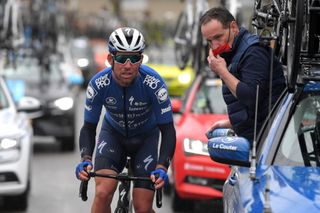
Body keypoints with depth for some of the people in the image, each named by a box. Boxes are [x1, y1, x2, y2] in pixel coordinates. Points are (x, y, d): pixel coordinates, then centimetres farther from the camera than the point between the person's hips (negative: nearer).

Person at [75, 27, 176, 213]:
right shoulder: (99, 84, -26)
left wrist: (162, 167, -39)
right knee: (103, 193, -23)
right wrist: (85, 159, -34)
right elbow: (89, 127, -16)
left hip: (146, 137, -1)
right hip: (114, 133, 1)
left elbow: (168, 129, -25)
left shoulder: (153, 83, -31)